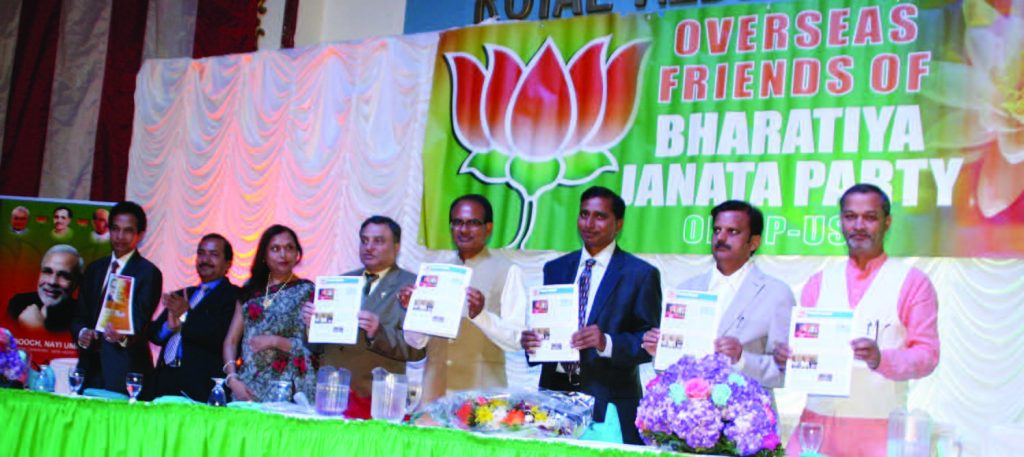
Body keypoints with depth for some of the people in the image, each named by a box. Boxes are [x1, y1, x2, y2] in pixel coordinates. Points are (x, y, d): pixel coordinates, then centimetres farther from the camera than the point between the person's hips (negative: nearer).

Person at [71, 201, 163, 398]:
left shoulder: (149, 273, -2)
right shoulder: (94, 269, 16)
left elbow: (141, 320, -13)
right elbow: (79, 316, 15)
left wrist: (124, 337, -33)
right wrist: (81, 333, -6)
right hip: (90, 367, 5)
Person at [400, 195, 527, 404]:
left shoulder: (507, 271, -1)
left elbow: (516, 340, -8)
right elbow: (417, 342, 12)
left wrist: (481, 314, -23)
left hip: (481, 390, -4)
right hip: (435, 389, 4)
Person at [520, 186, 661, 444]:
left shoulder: (641, 275, 0)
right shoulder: (555, 269, 13)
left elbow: (650, 342, -6)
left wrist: (607, 343, -22)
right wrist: (530, 341, -8)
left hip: (610, 404, -4)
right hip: (555, 392, 4)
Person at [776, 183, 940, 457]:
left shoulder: (912, 282, 5)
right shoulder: (819, 283, 16)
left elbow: (927, 355, -2)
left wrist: (880, 358, -20)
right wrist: (786, 355, -6)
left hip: (879, 428, -2)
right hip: (817, 421, 3)